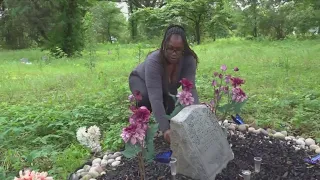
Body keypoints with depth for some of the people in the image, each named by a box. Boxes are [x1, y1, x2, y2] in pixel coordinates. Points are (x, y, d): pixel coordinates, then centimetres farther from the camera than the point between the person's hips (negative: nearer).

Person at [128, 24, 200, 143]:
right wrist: (165, 129, -54)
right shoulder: (153, 61, -43)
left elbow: (190, 89, -38)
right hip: (140, 80, -3)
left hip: (166, 87, 4)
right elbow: (155, 98, -48)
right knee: (145, 99, -33)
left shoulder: (189, 60, -32)